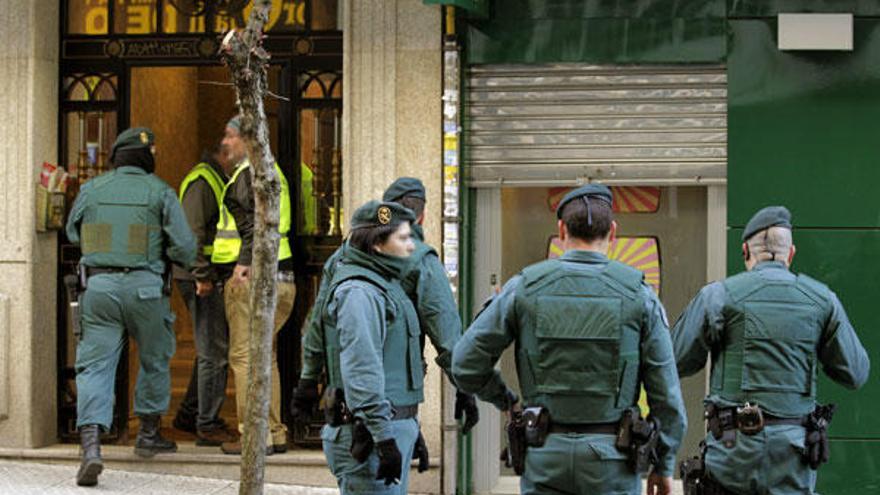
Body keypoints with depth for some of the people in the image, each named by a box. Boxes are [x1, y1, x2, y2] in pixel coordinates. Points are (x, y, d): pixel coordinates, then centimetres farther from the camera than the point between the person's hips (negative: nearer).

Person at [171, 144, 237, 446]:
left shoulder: (217, 179, 20)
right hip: (203, 278, -10)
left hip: (210, 277, 10)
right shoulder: (202, 181, -13)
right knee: (214, 352, -8)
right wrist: (202, 274, -24)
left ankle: (189, 415, 26)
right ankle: (207, 426, -4)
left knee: (212, 349, 17)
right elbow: (191, 231, -21)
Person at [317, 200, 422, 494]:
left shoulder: (383, 285, 18)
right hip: (370, 434, -10)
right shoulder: (359, 293, -15)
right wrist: (385, 439, -26)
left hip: (394, 427, 10)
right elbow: (362, 371, -23)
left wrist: (408, 432, 27)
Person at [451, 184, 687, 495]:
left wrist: (505, 401, 19)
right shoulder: (638, 294, -3)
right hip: (612, 461, -1)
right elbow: (665, 391, -2)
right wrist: (664, 465, 9)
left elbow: (466, 364, 1)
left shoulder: (525, 287, -2)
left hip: (546, 456, 1)